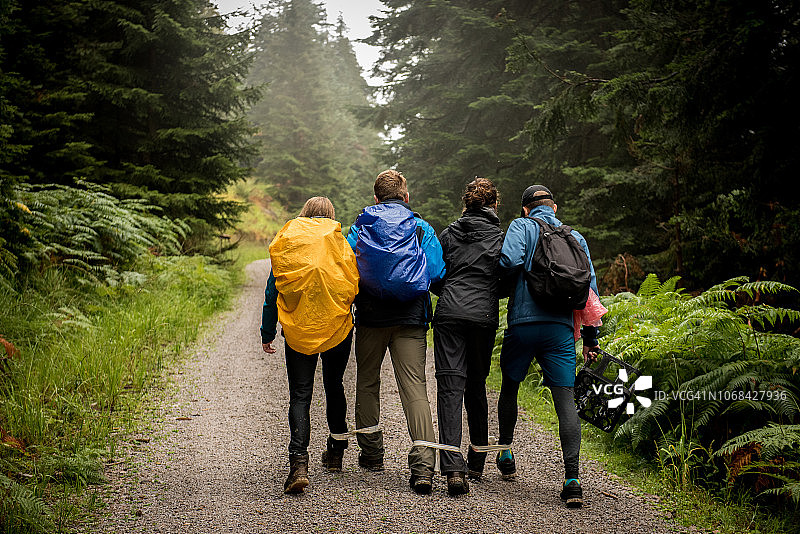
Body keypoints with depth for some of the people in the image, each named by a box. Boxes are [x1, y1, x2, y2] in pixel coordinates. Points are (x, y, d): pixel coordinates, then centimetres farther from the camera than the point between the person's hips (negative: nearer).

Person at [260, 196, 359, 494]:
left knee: (300, 396, -2)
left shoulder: (286, 242, 3)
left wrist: (267, 333, 10)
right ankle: (336, 453, 34)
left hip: (298, 331, -1)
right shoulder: (342, 243, 2)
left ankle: (299, 463, -19)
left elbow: (273, 291, 4)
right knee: (334, 387, 20)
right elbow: (357, 287, 3)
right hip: (338, 328, 1)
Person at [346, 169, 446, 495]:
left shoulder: (360, 226, 6)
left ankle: (371, 453, 25)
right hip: (410, 320, -1)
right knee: (414, 389, -5)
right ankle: (423, 464, -18)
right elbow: (437, 275, -3)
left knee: (367, 384, 17)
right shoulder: (422, 229, 4)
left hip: (370, 318, 1)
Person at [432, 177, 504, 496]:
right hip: (483, 317, 0)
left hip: (449, 314, 0)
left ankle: (453, 468, -19)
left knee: (451, 388, -6)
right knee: (476, 387, 15)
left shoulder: (449, 234, 10)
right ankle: (476, 462, 25)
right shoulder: (501, 237, 6)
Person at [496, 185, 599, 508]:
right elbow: (589, 289, 12)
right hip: (561, 328, 2)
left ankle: (505, 454, 33)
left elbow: (511, 260, -16)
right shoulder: (576, 238, 16)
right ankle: (572, 479, -15)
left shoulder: (522, 226, 5)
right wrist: (590, 338, 16)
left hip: (523, 323, -1)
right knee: (565, 400, -4)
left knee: (509, 387, 21)